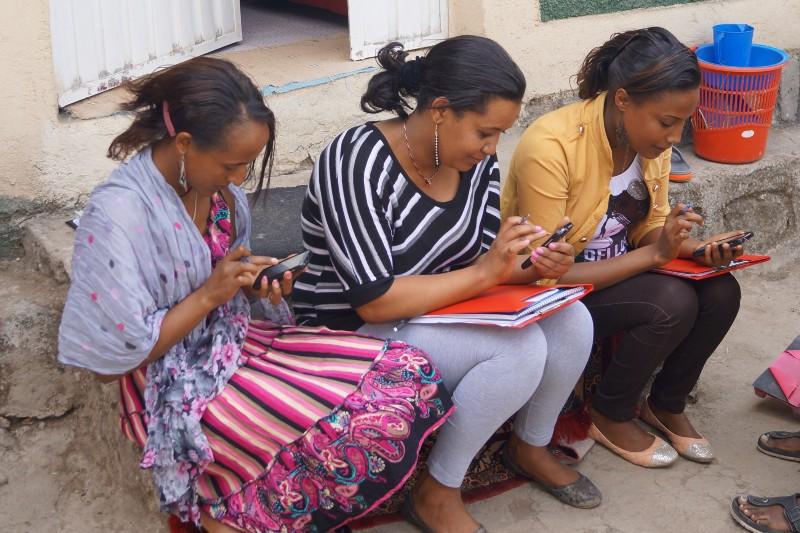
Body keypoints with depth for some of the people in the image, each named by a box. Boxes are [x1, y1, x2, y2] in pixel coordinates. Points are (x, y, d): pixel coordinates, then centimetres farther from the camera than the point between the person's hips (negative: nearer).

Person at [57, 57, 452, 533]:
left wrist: (259, 283, -7)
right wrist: (208, 295, -21)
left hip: (236, 341, 8)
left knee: (407, 374, -7)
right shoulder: (118, 214, -23)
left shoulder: (217, 185, -1)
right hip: (181, 391, -8)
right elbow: (112, 360, -18)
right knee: (365, 432, -22)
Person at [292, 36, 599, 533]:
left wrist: (532, 268, -21)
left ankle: (531, 447, 16)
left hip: (442, 315, 7)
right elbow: (375, 302, -30)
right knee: (519, 347, -27)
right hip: (357, 334, -7)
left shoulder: (476, 161, -4)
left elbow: (481, 262, 1)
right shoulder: (356, 164, -27)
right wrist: (484, 273, -30)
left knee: (572, 321, -11)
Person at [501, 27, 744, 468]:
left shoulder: (650, 137, -9)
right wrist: (653, 254, -31)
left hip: (622, 270, 7)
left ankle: (667, 404, 11)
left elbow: (650, 228, 5)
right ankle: (610, 417, -2)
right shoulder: (550, 147, -31)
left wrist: (693, 249, -17)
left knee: (720, 292, -15)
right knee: (672, 303, -27)